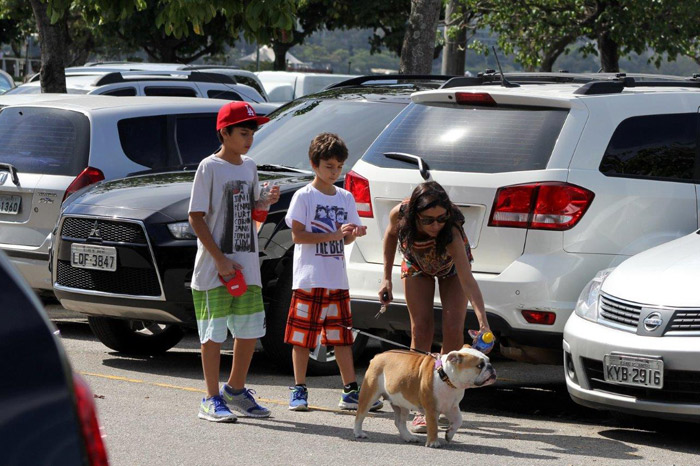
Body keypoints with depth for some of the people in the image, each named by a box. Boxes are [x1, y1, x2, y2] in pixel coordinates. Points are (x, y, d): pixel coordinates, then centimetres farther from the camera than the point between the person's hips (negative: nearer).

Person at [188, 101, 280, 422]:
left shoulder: (249, 167, 11)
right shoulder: (209, 167, -8)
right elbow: (196, 217, -12)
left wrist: (267, 202, -3)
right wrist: (220, 259, -17)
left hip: (247, 265, 7)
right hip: (214, 269, -7)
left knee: (250, 329, 10)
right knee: (214, 332, -3)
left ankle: (236, 390, 26)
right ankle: (212, 399, 4)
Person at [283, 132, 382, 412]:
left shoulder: (345, 198, 13)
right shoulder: (304, 196, -4)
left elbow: (345, 240, 16)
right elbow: (297, 235, -11)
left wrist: (354, 233, -8)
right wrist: (333, 235, -18)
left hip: (337, 279, 5)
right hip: (309, 279, -5)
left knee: (342, 336, 6)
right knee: (302, 336, 0)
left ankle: (350, 391, 10)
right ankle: (299, 390, 9)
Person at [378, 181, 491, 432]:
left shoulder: (451, 232, -44)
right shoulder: (400, 214, -35)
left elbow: (468, 281, -51)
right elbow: (391, 234, -9)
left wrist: (483, 323, -62)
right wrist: (387, 277, -7)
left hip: (452, 267, -2)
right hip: (417, 266, 2)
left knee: (453, 330, -14)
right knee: (421, 329, -10)